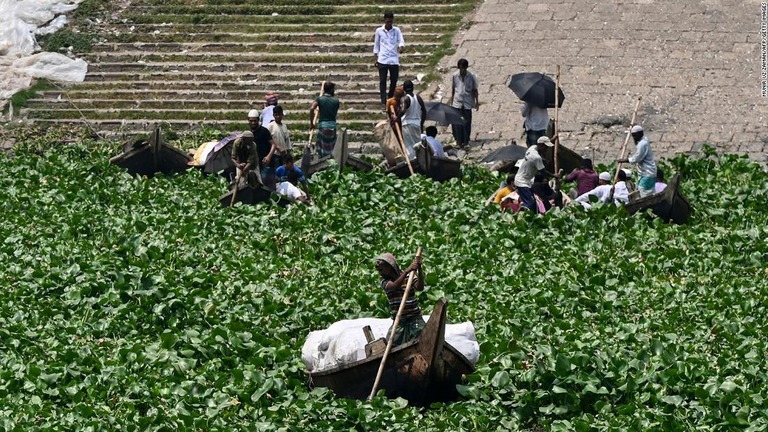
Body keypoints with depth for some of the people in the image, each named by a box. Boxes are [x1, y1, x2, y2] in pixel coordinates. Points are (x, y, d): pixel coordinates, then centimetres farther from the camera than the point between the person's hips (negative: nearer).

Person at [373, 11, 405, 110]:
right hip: (382, 60, -1)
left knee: (394, 81, 5)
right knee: (382, 82, -4)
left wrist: (401, 47, -29)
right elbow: (376, 46, 10)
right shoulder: (379, 31, 4)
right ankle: (384, 103, -3)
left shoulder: (397, 30, 6)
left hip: (394, 60, 1)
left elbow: (401, 41, -5)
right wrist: (375, 59, 6)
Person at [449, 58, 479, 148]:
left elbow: (475, 90, 3)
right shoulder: (455, 76, -3)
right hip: (457, 102, 1)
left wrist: (477, 101, 3)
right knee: (457, 122, -3)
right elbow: (453, 88, 9)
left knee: (467, 122, 5)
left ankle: (466, 141, 18)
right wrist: (451, 100, 11)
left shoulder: (471, 76, -6)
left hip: (467, 102, -1)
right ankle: (459, 141, 7)